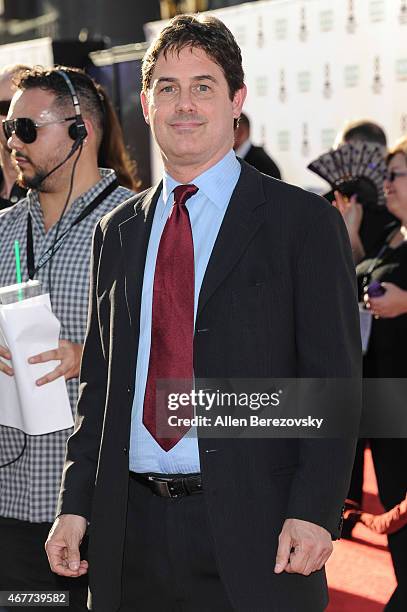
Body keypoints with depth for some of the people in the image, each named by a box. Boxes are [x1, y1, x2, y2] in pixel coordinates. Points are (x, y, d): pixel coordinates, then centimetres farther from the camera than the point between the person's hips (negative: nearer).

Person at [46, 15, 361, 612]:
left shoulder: (303, 221, -2)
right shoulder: (117, 232, 13)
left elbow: (334, 380, -6)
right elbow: (99, 386, 15)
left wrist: (314, 512, -15)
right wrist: (75, 504, 6)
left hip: (252, 538, -4)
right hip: (132, 529, 4)